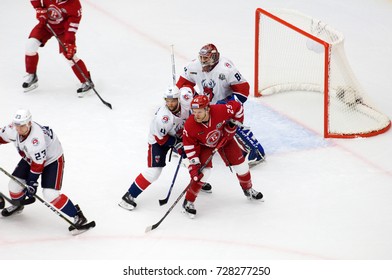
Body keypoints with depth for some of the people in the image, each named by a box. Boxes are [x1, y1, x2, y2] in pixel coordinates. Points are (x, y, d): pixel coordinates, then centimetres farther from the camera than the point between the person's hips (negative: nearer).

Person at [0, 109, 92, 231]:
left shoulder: (36, 139, -41)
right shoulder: (13, 129, -21)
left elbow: (38, 165, -31)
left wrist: (31, 183, -24)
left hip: (52, 160, -8)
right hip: (30, 157, 8)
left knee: (50, 193, -20)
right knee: (14, 183, 4)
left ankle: (77, 216, -10)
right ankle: (18, 205, 37)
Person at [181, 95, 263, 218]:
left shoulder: (221, 110, -38)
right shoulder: (189, 126, -35)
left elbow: (237, 107, -19)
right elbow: (189, 145, -23)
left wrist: (233, 123, -15)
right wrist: (194, 163, -26)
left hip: (224, 138, 2)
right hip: (203, 145, -2)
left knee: (240, 164, 8)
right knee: (203, 172, -20)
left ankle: (248, 190, 36)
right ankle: (188, 202, -8)